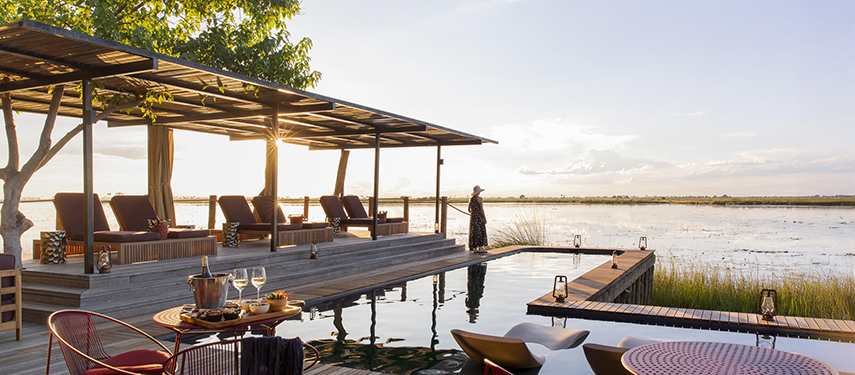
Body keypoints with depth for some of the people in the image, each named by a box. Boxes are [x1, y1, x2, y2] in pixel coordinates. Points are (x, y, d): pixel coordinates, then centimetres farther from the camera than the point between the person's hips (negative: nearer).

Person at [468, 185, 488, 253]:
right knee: (481, 232, 2)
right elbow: (482, 209, -14)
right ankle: (480, 248, 0)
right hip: (480, 217, -6)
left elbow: (469, 210, 9)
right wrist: (485, 218, -6)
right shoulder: (480, 199, -11)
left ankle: (474, 248, 8)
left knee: (474, 232, 8)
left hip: (473, 217, 6)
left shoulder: (470, 199, 6)